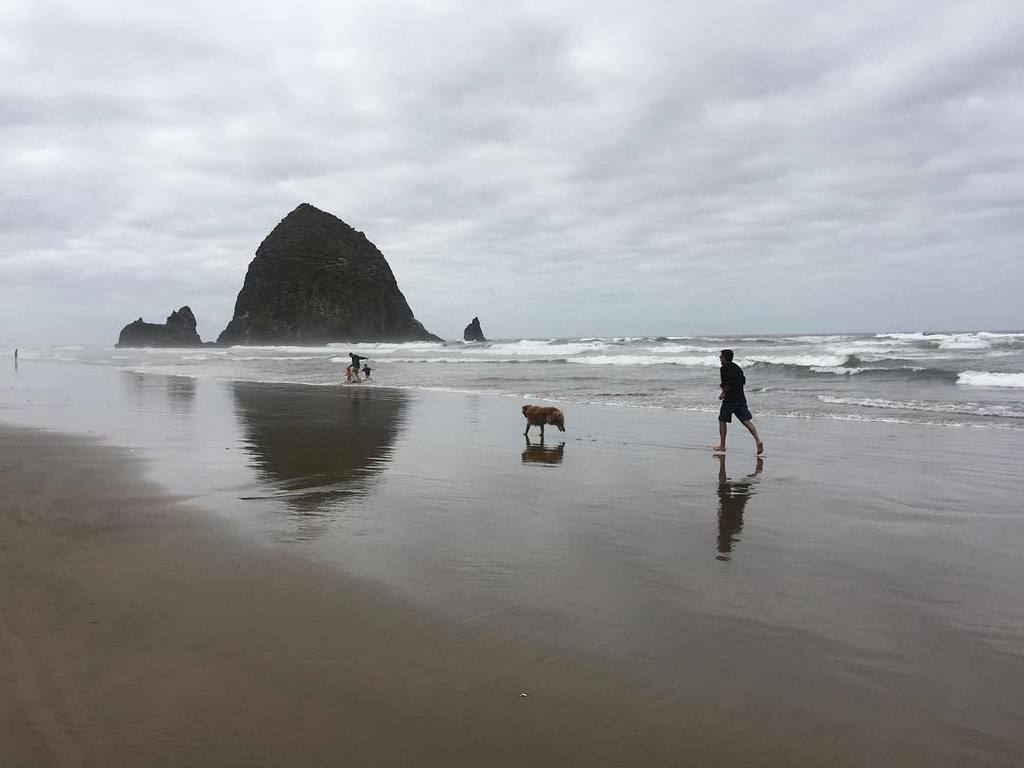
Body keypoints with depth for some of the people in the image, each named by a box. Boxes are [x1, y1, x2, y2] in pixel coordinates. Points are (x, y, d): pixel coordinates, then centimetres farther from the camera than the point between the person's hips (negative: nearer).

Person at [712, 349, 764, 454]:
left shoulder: (725, 368, -8)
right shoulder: (737, 368, 18)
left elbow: (729, 383, -20)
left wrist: (723, 393, -9)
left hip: (729, 399, -7)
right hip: (741, 398, 7)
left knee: (722, 420, 9)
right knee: (746, 421, -2)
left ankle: (722, 445, 13)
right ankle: (758, 439, -20)